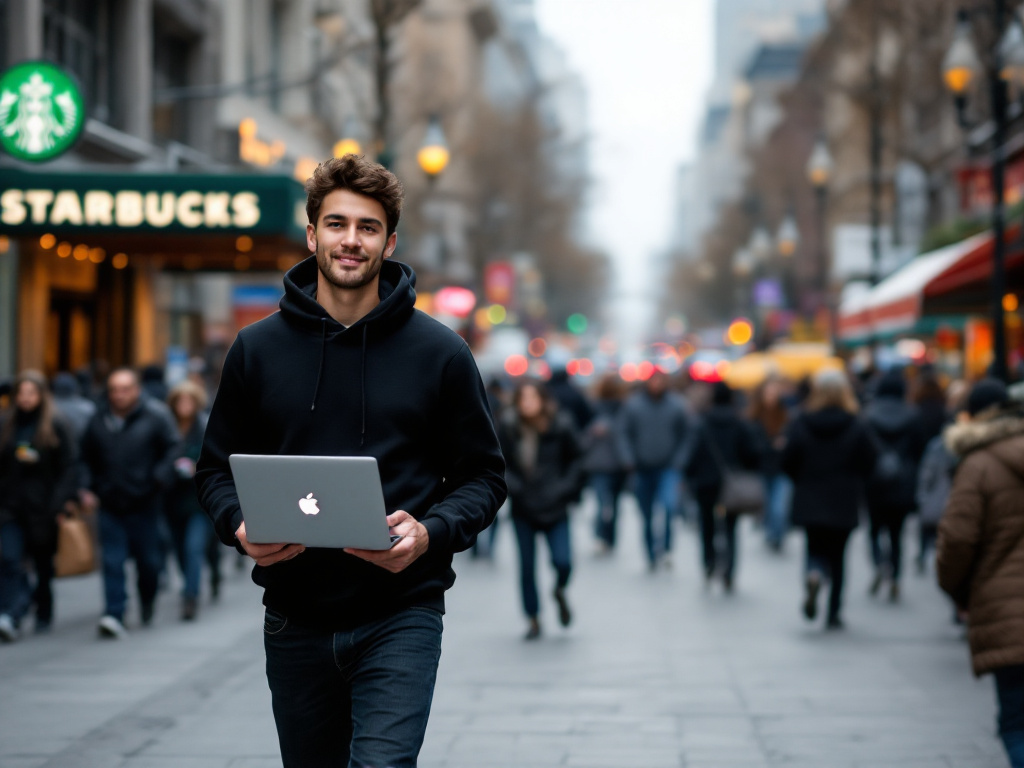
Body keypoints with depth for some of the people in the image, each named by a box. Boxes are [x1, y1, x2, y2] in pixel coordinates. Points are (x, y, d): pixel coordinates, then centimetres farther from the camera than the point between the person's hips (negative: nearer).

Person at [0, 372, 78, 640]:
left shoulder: (55, 427, -1)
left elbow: (68, 468, -3)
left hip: (42, 508, -1)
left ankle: (43, 615, 25)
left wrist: (59, 503, -12)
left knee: (43, 563, 10)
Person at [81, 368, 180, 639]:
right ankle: (114, 616, -11)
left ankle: (148, 601, 37)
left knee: (148, 560, 10)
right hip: (110, 505, 1)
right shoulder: (98, 422, 5)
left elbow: (173, 449, -1)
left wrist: (161, 477, -16)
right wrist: (90, 489, 6)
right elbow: (86, 459, 16)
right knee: (112, 562, -8)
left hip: (144, 504, -1)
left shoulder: (153, 419, -2)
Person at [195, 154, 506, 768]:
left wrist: (431, 533, -16)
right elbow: (218, 469, 12)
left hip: (400, 614, -3)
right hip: (295, 620, 3)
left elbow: (483, 476, 4)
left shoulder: (440, 352, 0)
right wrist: (240, 525, -10)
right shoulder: (257, 349, 6)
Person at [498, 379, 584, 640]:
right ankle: (534, 620, 22)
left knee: (562, 561, -12)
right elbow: (500, 464, 4)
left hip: (554, 508, -1)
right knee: (527, 567, 4)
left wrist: (566, 487, -8)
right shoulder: (509, 427, -6)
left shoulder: (560, 426, -8)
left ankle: (560, 591, 23)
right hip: (523, 510, 1)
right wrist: (513, 486, -11)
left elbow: (576, 459, 4)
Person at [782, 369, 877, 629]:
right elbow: (869, 464, -4)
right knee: (837, 554, 12)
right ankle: (834, 612, 10)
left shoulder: (800, 425, -7)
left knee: (816, 548, 15)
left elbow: (788, 464, -6)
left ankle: (813, 573, -21)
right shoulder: (855, 427, -8)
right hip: (844, 504, 0)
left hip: (809, 502, 0)